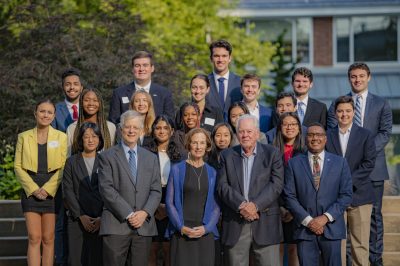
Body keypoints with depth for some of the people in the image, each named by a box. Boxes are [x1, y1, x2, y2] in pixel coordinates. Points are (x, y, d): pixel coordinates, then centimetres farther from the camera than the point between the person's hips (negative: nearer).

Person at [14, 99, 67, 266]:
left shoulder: (61, 137, 5)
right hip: (31, 192, 0)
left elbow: (63, 167, -1)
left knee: (48, 238, 2)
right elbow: (18, 166, 3)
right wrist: (33, 189, -9)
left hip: (52, 192, 0)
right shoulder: (24, 137, 8)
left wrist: (47, 189, -11)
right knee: (34, 238, -6)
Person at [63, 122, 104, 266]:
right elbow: (68, 191, 3)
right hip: (77, 220, 1)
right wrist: (81, 216, -6)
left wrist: (102, 217, -7)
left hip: (101, 220, 0)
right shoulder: (71, 162, 10)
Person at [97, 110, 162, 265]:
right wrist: (128, 215, -12)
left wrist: (145, 212, -8)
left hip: (144, 226, 3)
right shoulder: (107, 156, 4)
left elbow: (156, 191, 10)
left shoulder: (151, 158, 17)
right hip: (116, 225, -3)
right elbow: (106, 189, -6)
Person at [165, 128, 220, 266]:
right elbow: (170, 202, 2)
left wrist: (206, 228, -8)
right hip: (181, 232, -2)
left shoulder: (212, 173, 10)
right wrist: (181, 227, -10)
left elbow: (216, 206, 7)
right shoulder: (177, 169, 4)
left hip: (205, 233, 2)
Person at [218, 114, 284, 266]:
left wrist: (256, 205, -16)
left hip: (265, 223, -2)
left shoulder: (272, 154, 6)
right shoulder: (227, 156, 12)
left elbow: (276, 184, -4)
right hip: (235, 224, 2)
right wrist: (241, 205, -14)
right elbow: (223, 186, 2)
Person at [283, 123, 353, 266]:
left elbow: (346, 195, 2)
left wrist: (326, 217, -9)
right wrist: (308, 220, -9)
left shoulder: (340, 163, 7)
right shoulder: (294, 164, 6)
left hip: (331, 228, 0)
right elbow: (289, 196, 1)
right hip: (304, 228, 0)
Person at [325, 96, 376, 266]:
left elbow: (369, 163, -3)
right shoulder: (327, 136, 9)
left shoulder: (365, 135, 5)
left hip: (359, 194, -1)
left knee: (360, 243, 0)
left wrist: (349, 180, -13)